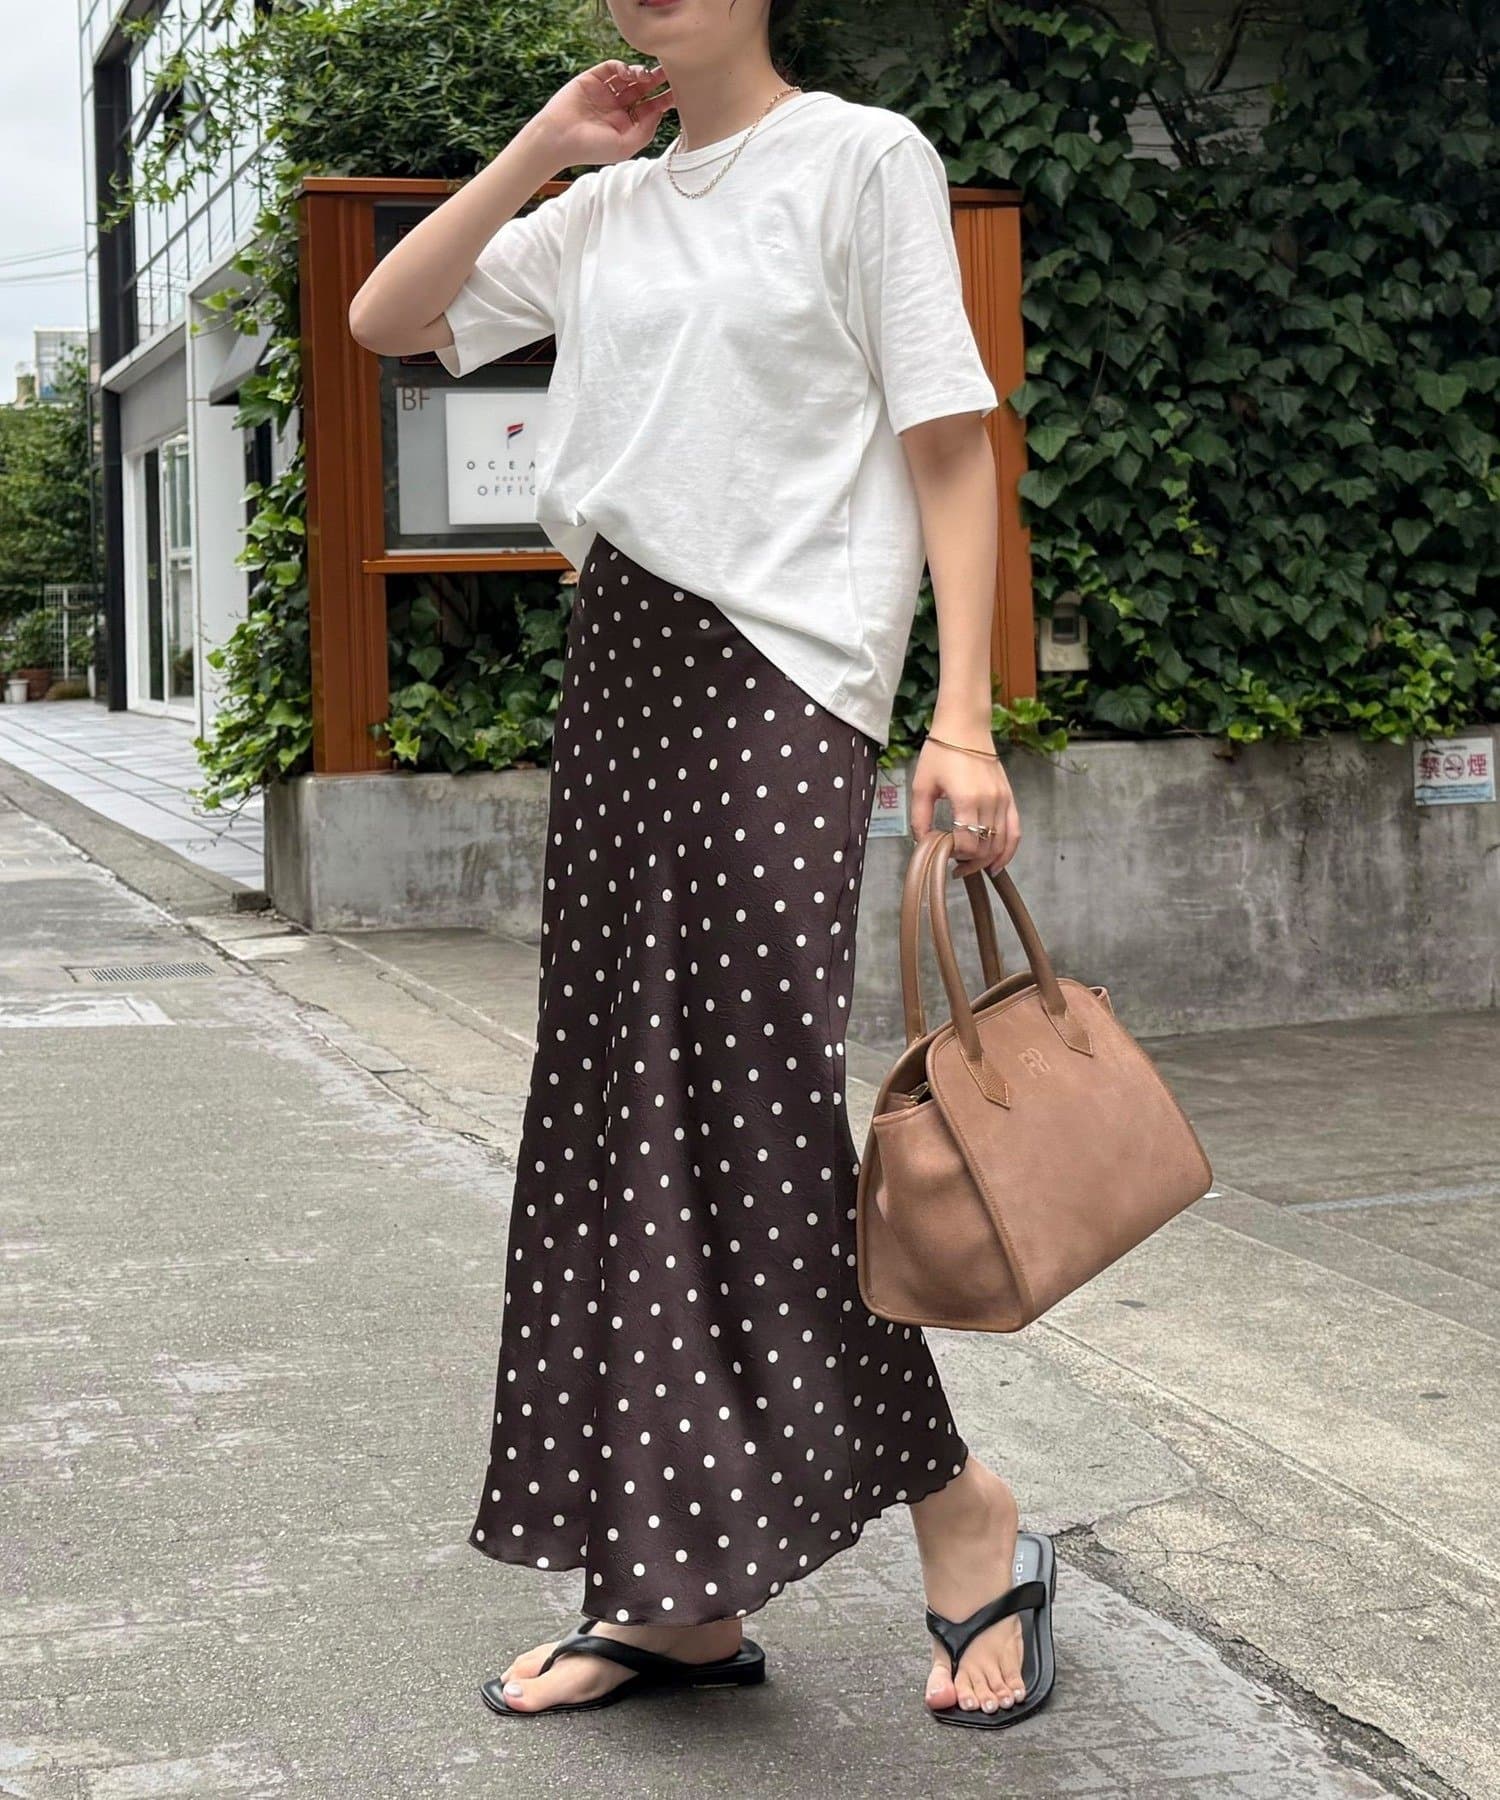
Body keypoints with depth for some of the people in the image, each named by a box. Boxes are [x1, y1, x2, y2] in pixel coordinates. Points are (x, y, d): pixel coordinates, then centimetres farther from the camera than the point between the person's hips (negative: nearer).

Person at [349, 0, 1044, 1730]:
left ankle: (953, 1499, 6)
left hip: (774, 684, -6)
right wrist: (545, 145, 10)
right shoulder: (605, 210, 18)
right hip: (620, 676, 7)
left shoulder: (862, 158, 1)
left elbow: (949, 446, -4)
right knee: (625, 1113, 3)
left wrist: (962, 722, -14)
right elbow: (384, 317, 17)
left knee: (758, 1103, -14)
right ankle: (678, 1592, 10)